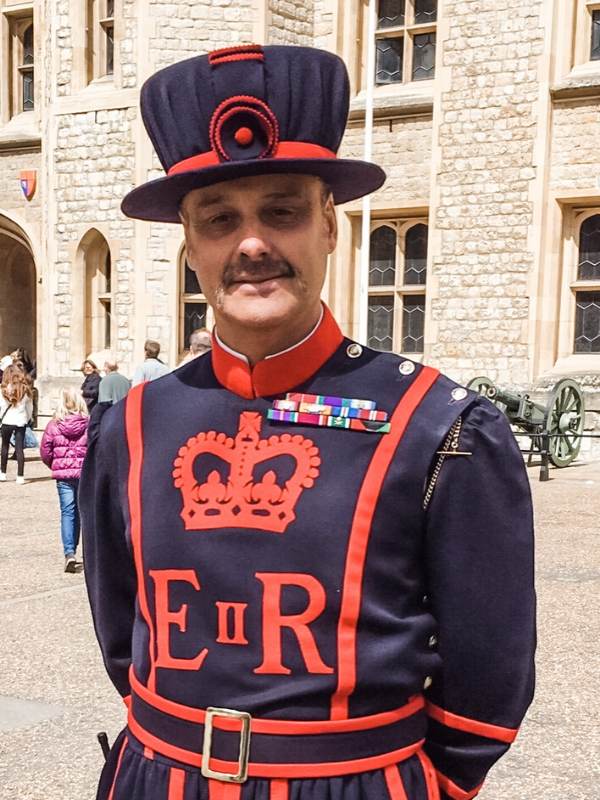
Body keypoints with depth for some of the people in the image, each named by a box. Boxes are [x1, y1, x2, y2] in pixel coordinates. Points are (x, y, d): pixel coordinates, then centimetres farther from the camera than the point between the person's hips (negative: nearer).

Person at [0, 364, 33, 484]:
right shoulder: (25, 390, -1)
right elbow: (30, 408, 5)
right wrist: (27, 419, 19)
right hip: (21, 421, 1)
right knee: (19, 448, 3)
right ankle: (20, 476, 0)